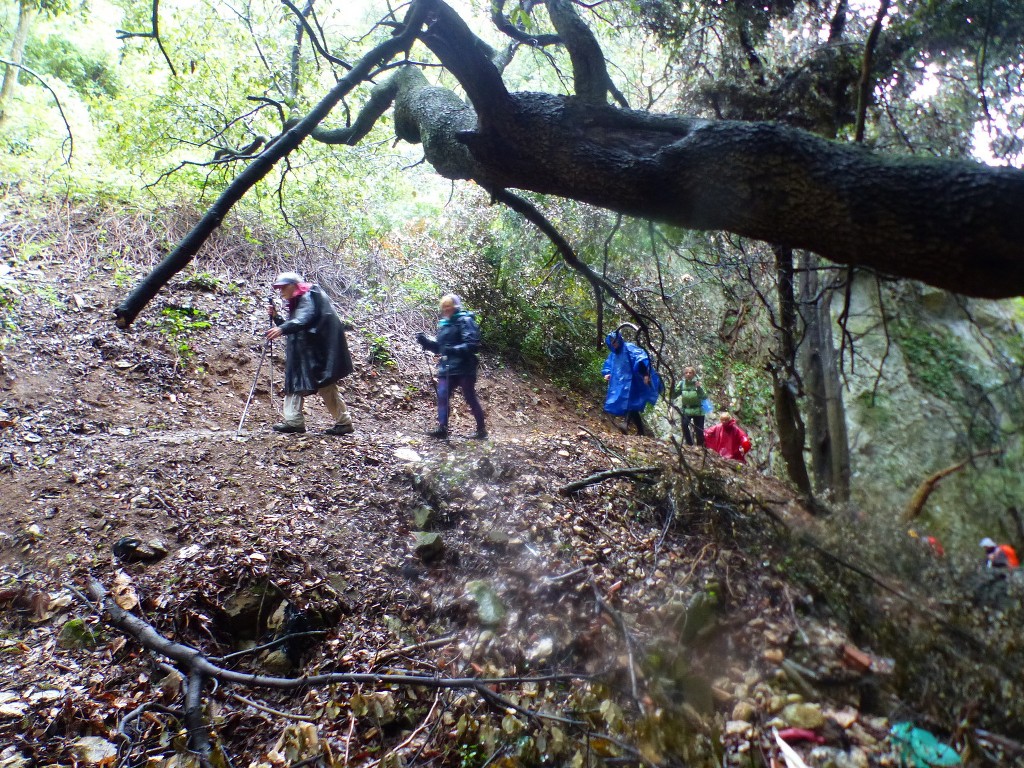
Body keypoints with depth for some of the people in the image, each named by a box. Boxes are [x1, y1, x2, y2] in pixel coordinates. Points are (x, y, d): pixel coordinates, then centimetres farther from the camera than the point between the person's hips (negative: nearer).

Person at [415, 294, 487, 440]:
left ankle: (481, 429, 13)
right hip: (447, 368, 7)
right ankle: (442, 429, 0)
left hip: (464, 368, -7)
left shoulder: (465, 321, -8)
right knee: (442, 397, -2)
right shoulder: (443, 324, 14)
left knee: (470, 399, 1)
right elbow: (438, 347, 19)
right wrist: (425, 341, 3)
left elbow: (472, 344, -18)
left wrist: (454, 350, -29)